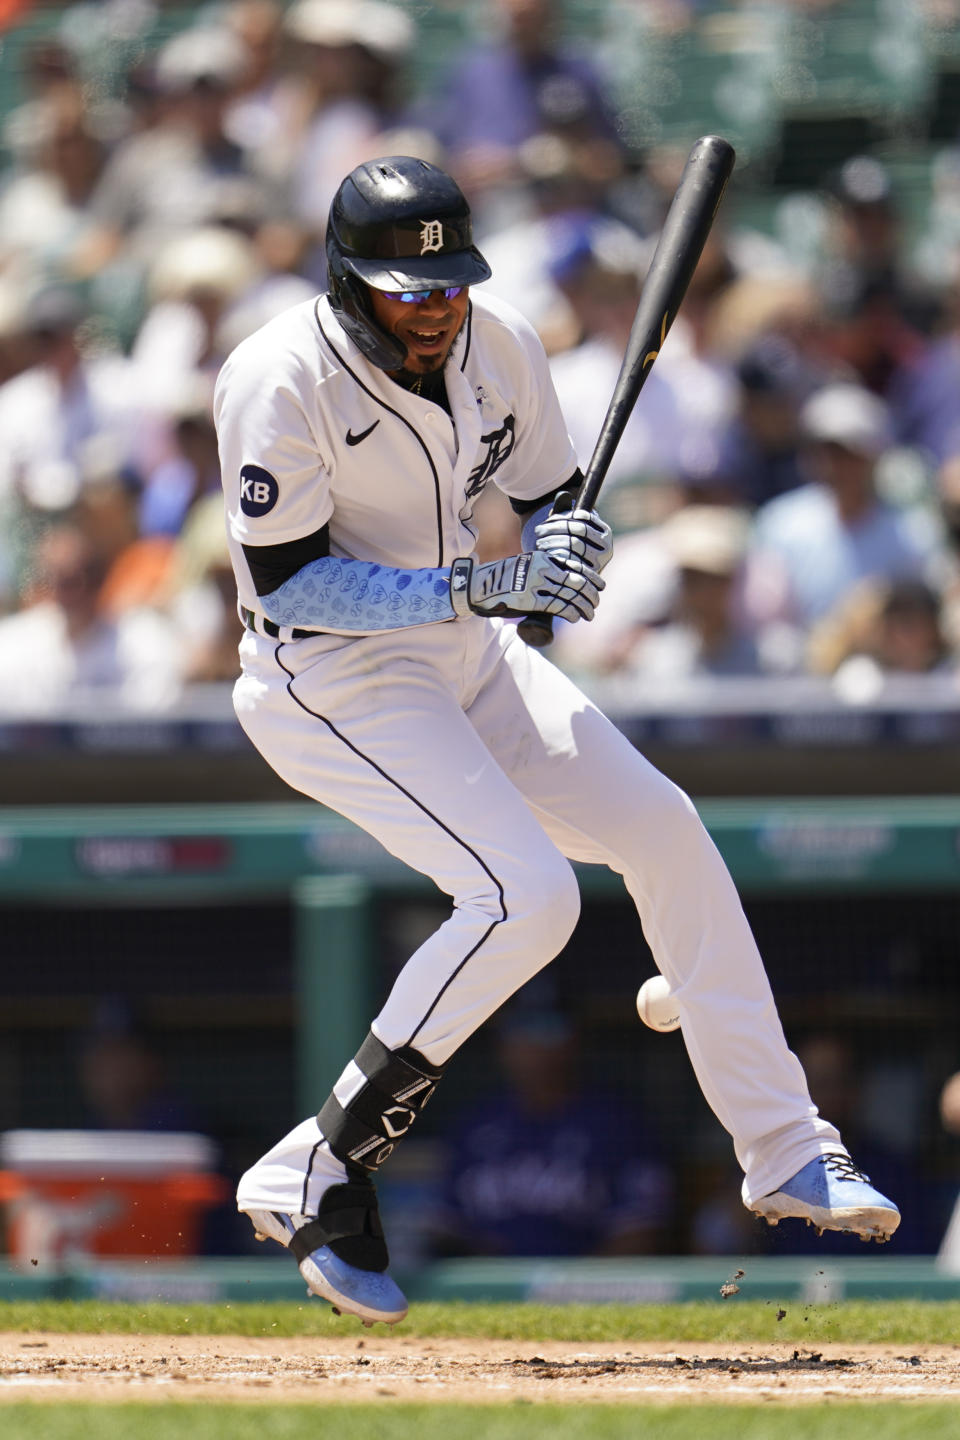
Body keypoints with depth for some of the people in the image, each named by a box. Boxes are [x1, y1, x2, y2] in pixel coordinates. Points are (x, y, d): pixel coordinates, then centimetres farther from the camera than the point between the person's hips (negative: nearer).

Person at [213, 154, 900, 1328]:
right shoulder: (283, 382, -24)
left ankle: (783, 1151, 16)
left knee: (663, 831, 5)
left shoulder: (497, 345, -5)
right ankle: (317, 1174, -14)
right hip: (330, 676, -7)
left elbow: (548, 500, 8)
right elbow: (287, 579, -24)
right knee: (525, 894, -23)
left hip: (465, 656, 8)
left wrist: (562, 557, -17)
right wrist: (481, 587, -30)